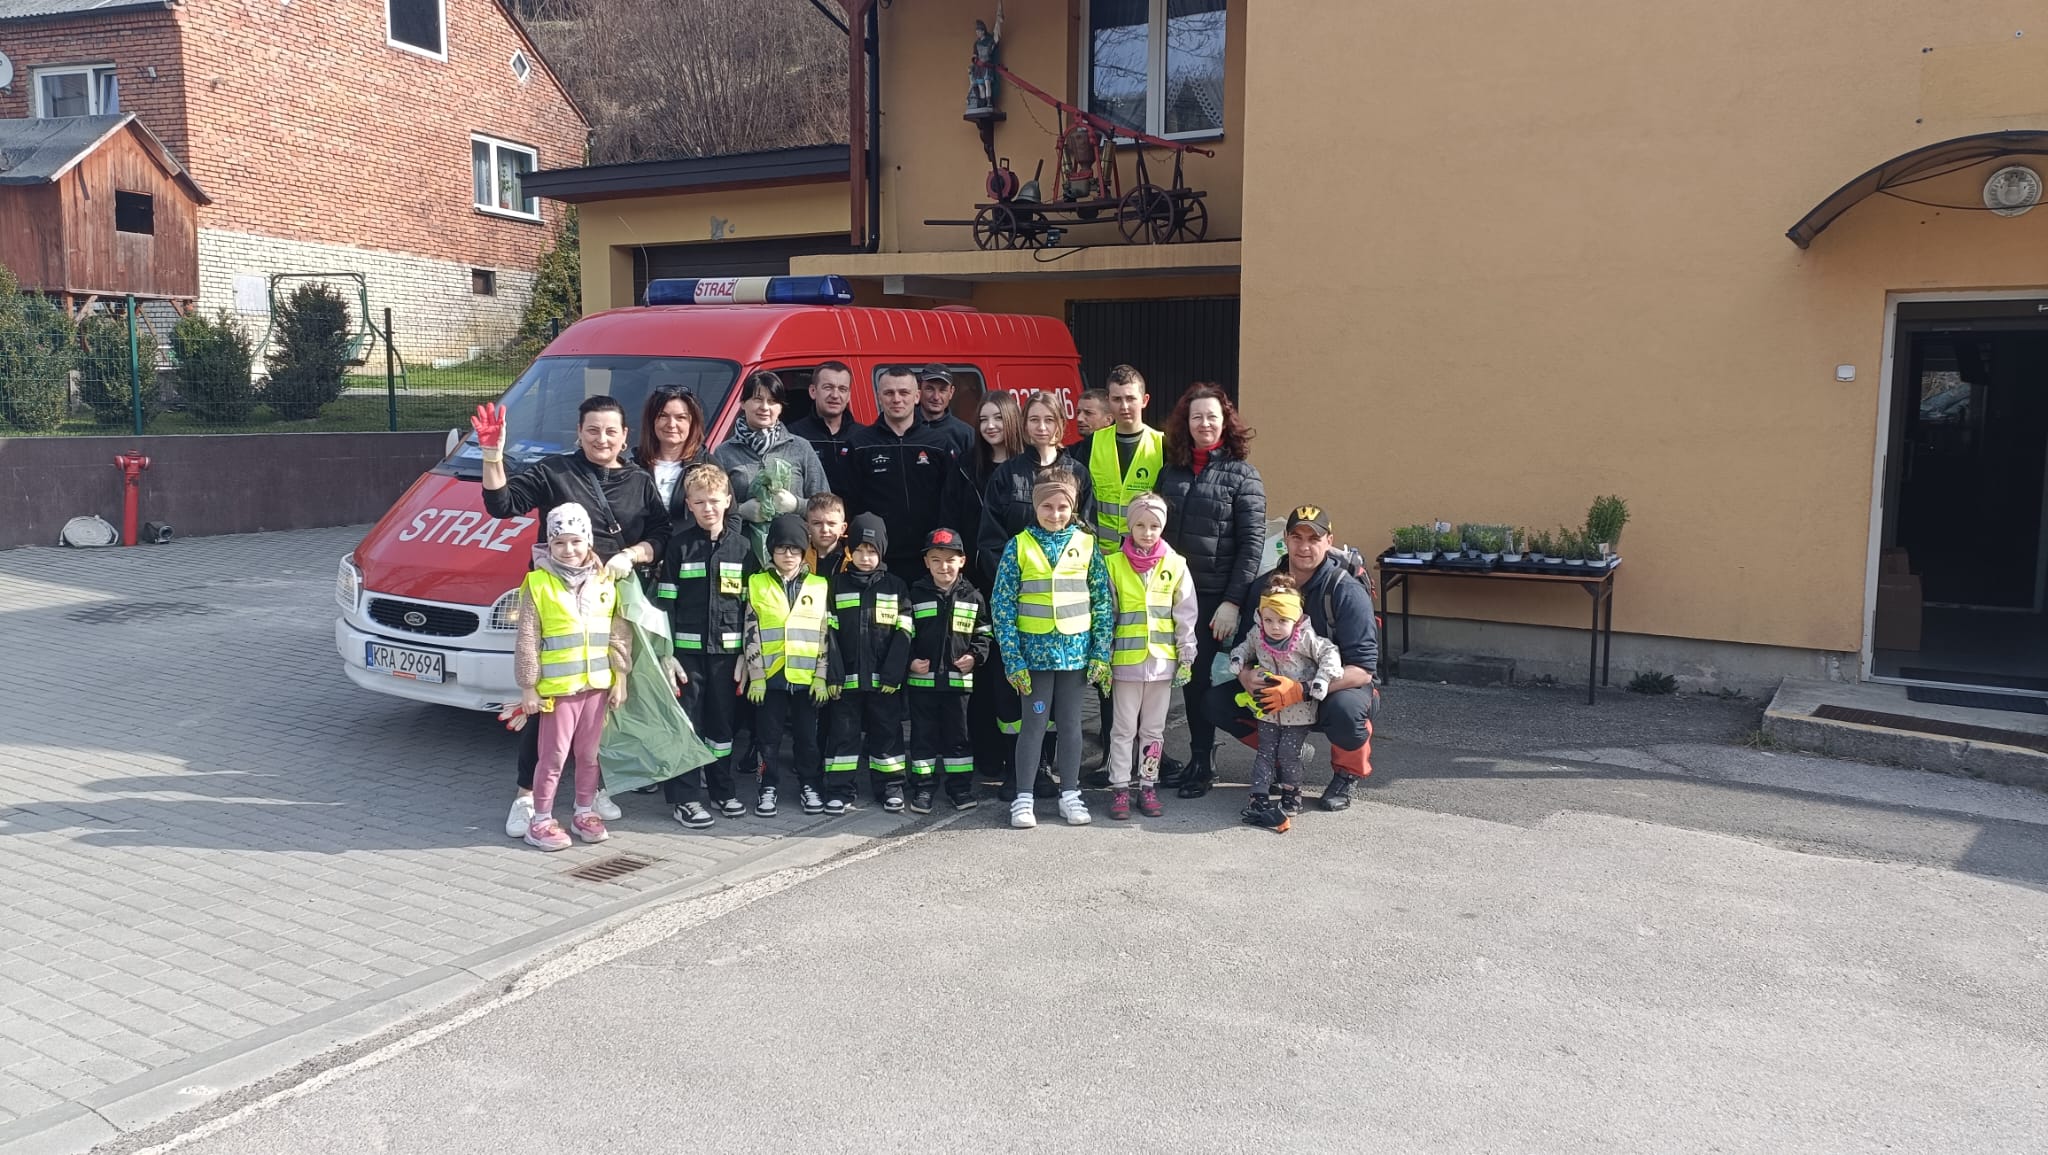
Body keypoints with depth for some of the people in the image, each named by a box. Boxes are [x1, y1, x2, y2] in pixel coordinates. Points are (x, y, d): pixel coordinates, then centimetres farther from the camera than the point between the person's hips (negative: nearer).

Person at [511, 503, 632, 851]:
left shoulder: (604, 583, 4)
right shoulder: (538, 585, -7)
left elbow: (620, 635, 7)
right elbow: (527, 642, -6)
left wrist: (620, 679, 4)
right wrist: (528, 687, -7)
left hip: (597, 685, 4)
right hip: (557, 687, -4)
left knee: (588, 753, 13)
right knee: (554, 757, 1)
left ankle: (584, 812, 26)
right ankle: (541, 821, 12)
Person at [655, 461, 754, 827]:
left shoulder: (741, 547, 5)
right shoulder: (679, 545, -1)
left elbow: (750, 604, 8)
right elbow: (665, 602, -2)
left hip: (727, 650, 2)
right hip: (687, 649, -2)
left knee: (723, 722, 10)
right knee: (687, 724, 0)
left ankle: (723, 789, 24)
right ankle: (685, 797, 8)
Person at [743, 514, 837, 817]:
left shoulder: (819, 586, 5)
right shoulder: (757, 584, 2)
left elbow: (825, 635, 5)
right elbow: (752, 634, 0)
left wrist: (822, 677, -1)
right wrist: (756, 676, -5)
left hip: (806, 677, 1)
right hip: (770, 676, -1)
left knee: (807, 736, 9)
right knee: (770, 736, 7)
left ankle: (809, 786, 23)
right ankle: (768, 788, 19)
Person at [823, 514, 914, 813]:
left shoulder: (896, 587, 4)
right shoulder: (836, 585, 4)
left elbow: (903, 634, -1)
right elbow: (828, 633, 1)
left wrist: (893, 674, -10)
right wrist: (833, 674, -8)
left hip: (884, 679, 0)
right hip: (846, 677, 0)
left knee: (886, 732, 8)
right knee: (843, 733, 4)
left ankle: (890, 787, 18)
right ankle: (840, 790, 11)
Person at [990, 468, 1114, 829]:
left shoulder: (1087, 545, 2)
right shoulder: (1019, 546, -4)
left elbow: (1104, 601, 3)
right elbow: (1002, 604, -5)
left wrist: (1101, 654, -2)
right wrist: (1013, 659, -9)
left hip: (1075, 650, 2)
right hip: (1035, 651, -2)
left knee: (1071, 723, 10)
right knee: (1034, 722, 3)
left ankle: (1070, 795, 21)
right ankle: (1023, 798, 13)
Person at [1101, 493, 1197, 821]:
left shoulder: (1175, 565, 1)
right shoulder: (1114, 564, -2)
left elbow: (1185, 615, 4)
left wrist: (1186, 658, 2)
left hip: (1162, 660, 1)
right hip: (1125, 659, -1)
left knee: (1154, 729, 11)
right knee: (1124, 728, 5)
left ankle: (1148, 786, 21)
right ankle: (1119, 788, 12)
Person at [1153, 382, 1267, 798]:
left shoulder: (1242, 475, -3)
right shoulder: (1171, 470, 10)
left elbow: (1252, 543, -7)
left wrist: (1233, 601, -13)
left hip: (1212, 597, -4)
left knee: (1200, 679, 4)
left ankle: (1201, 765, 18)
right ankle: (1152, 761, 16)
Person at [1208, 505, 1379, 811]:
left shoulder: (1347, 591, -20)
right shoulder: (1265, 585, -4)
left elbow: (1362, 669, -26)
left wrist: (1302, 690, -38)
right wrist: (1245, 676, -25)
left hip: (1339, 686, -4)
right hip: (1279, 686, 5)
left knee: (1344, 709, -40)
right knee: (1217, 700, -14)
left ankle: (1348, 774, -4)